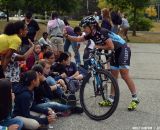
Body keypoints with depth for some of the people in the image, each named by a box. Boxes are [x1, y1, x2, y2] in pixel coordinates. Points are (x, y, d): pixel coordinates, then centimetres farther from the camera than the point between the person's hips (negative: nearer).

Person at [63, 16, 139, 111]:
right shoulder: (91, 35, -2)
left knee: (124, 74, -13)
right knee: (113, 76, 10)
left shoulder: (102, 32, -26)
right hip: (115, 52, 9)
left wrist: (98, 47, -17)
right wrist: (67, 36, -15)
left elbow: (111, 46, -27)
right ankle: (111, 100, 16)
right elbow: (78, 39, -1)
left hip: (123, 49, -9)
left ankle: (135, 99, -6)